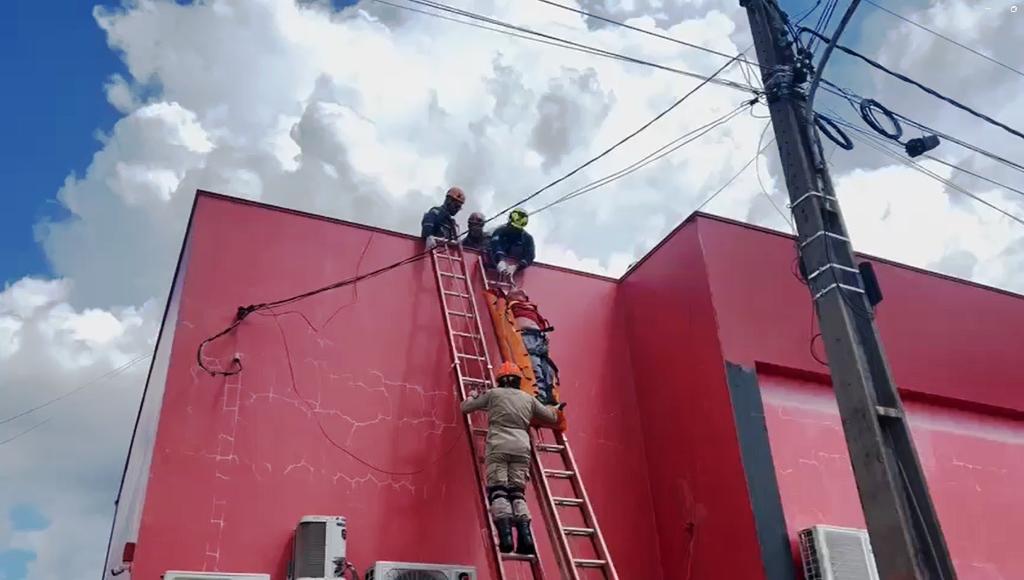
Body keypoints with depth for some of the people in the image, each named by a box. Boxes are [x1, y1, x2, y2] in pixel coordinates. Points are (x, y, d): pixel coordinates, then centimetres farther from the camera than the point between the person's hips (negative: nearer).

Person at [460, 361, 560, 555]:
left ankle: (505, 535, -27)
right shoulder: (528, 398, 21)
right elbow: (552, 417, 28)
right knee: (517, 492, 3)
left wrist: (472, 396, 42)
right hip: (522, 448, 3)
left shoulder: (493, 394, 13)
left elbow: (465, 407, 20)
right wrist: (553, 410, 51)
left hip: (498, 446, -3)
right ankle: (525, 535, -16)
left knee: (498, 490, -8)